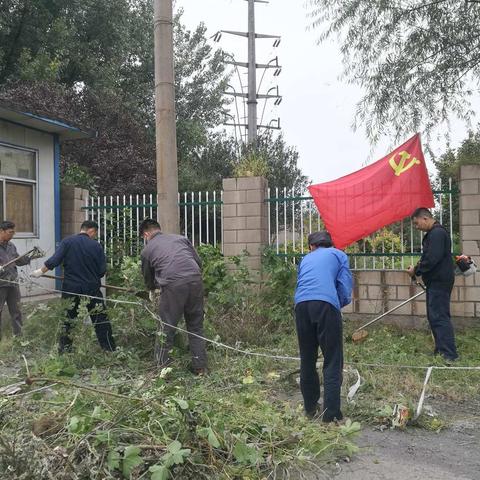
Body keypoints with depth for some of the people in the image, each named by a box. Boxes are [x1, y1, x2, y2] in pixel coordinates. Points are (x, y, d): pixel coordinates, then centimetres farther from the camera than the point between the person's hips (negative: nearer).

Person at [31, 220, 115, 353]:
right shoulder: (96, 246, -4)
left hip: (70, 288, 1)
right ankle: (110, 349, 10)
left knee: (67, 320, 15)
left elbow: (54, 261, -11)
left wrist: (40, 271, 4)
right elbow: (102, 271, -4)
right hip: (91, 288, -1)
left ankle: (64, 350, 21)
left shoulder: (67, 242, -4)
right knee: (101, 320, 8)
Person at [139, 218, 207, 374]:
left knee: (166, 329, 10)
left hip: (173, 285, -3)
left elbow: (148, 278, 27)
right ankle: (200, 367, 20)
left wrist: (152, 291, 48)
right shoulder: (180, 238, 23)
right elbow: (199, 261, 19)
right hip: (196, 280, 3)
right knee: (196, 327, 16)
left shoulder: (147, 249, 17)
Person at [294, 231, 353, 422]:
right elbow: (345, 287, 9)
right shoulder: (338, 255, 21)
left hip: (301, 305, 4)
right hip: (326, 304, -3)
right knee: (332, 363, 1)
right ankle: (331, 415, -2)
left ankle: (310, 409, 25)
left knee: (307, 360, 15)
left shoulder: (306, 259, 31)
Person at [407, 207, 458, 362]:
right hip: (436, 281, 11)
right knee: (434, 316, 14)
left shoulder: (437, 233, -17)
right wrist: (417, 269, 5)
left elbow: (432, 259, -24)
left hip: (439, 281, -11)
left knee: (439, 317, -9)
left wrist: (416, 271, -11)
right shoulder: (433, 233, 16)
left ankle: (449, 354, -6)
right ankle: (441, 350, 22)